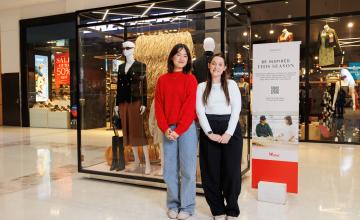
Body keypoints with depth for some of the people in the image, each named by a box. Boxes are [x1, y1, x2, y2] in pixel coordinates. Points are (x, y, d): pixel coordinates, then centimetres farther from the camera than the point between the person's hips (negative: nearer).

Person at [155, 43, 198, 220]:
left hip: (187, 128, -3)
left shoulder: (190, 79, 0)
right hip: (168, 130, 3)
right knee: (170, 169, 8)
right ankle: (173, 205, 22)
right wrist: (165, 129, -7)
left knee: (187, 169, 2)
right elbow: (159, 106, 6)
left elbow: (190, 107, -7)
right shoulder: (162, 80, 10)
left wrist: (179, 130, -13)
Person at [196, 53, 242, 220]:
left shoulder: (231, 84, 8)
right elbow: (200, 111, 0)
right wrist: (209, 133, -12)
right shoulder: (202, 87, 10)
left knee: (232, 170, -1)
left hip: (231, 129, 0)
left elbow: (236, 109, 0)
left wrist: (229, 133, -12)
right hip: (209, 131, 1)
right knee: (211, 171, 2)